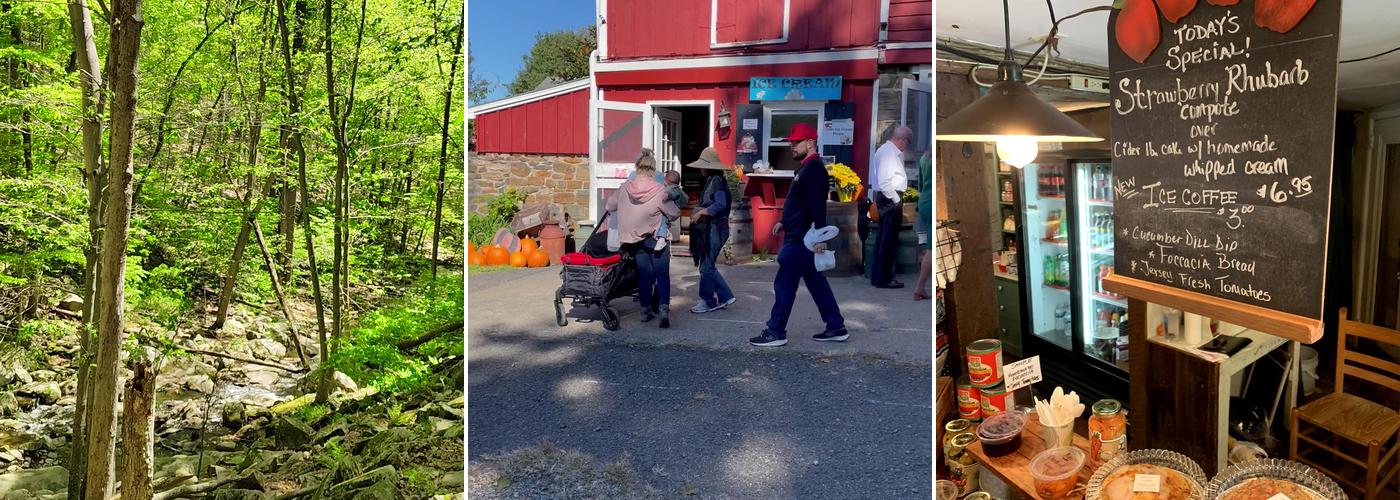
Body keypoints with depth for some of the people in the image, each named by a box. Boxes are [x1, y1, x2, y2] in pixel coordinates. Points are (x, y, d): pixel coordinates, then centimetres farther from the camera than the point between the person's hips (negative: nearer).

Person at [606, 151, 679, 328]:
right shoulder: (659, 190, -15)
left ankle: (646, 310, 19)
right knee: (662, 275, 2)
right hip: (656, 239, -4)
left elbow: (610, 206, 13)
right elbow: (674, 213, -5)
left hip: (634, 239, 4)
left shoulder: (625, 188, -3)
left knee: (644, 275, 14)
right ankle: (664, 308, -13)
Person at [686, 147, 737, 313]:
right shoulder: (711, 180, 17)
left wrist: (701, 212, -17)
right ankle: (725, 296, 18)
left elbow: (720, 204, -22)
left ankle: (707, 301, 7)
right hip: (710, 228, 10)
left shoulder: (717, 180, -12)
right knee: (708, 265, 12)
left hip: (715, 228, -10)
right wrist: (698, 212, 5)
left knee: (706, 266, -3)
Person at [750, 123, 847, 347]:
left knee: (784, 284, -4)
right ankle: (836, 328, 20)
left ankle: (776, 333, 5)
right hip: (798, 235, 11)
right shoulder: (806, 168, 16)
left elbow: (818, 205, -24)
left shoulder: (814, 169, -16)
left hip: (801, 239, -11)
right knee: (816, 283, 14)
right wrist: (784, 222, 26)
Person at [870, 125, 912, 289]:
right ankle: (884, 279, 3)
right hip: (890, 199, -11)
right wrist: (897, 202, -18)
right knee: (889, 240, -4)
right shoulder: (889, 153, -18)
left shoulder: (887, 150, 14)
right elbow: (884, 183, -24)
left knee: (884, 238, 16)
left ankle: (877, 276, 24)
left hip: (886, 199, 11)